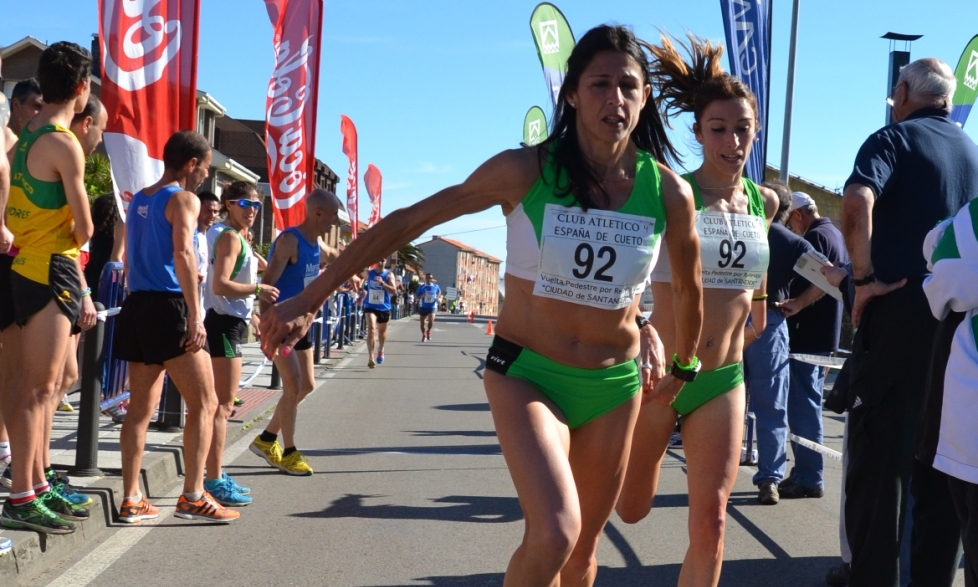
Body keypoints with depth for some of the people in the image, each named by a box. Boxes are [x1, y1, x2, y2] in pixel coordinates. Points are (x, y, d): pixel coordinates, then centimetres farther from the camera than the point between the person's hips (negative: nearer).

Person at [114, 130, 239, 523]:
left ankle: (131, 500, 9)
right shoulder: (184, 199, -6)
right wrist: (195, 316, -23)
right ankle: (193, 496, -3)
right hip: (169, 307, -8)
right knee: (204, 404, -1)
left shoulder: (138, 200, 18)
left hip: (137, 305, 8)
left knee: (141, 407, 9)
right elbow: (183, 254, -19)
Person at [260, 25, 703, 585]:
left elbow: (690, 290, 10)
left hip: (615, 385, 3)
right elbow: (408, 221, -11)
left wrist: (681, 367, 24)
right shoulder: (526, 170, -15)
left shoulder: (668, 193, -8)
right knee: (554, 535, -24)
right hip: (526, 372, -3)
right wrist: (309, 300, -11)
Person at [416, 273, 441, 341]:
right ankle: (424, 335, 28)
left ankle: (428, 331, 11)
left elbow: (439, 291, 21)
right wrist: (422, 296, -21)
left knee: (431, 321, -19)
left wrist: (437, 297, 4)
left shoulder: (436, 286, 0)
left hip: (432, 307, -1)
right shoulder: (422, 287, -5)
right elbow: (418, 297, 0)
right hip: (423, 307, 1)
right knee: (422, 322, 6)